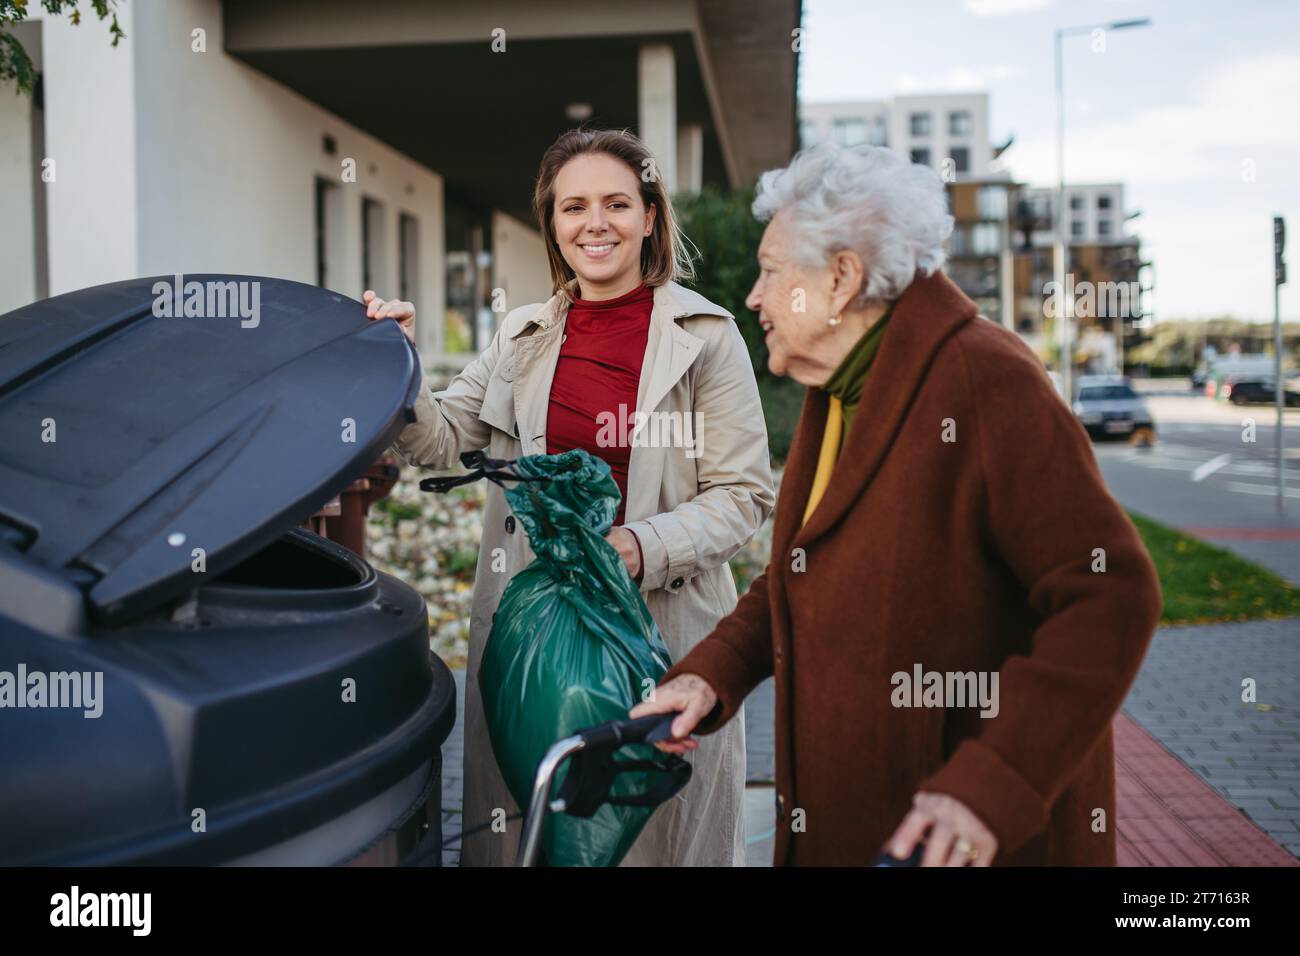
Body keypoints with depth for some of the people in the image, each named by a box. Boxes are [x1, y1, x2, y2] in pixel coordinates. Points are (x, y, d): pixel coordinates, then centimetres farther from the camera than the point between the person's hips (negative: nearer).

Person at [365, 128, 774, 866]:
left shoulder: (706, 335, -3)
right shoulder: (523, 336, 11)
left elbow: (744, 495, -5)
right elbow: (441, 441, 9)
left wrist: (642, 548, -20)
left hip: (661, 627, -3)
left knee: (661, 828, 7)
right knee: (526, 827, 12)